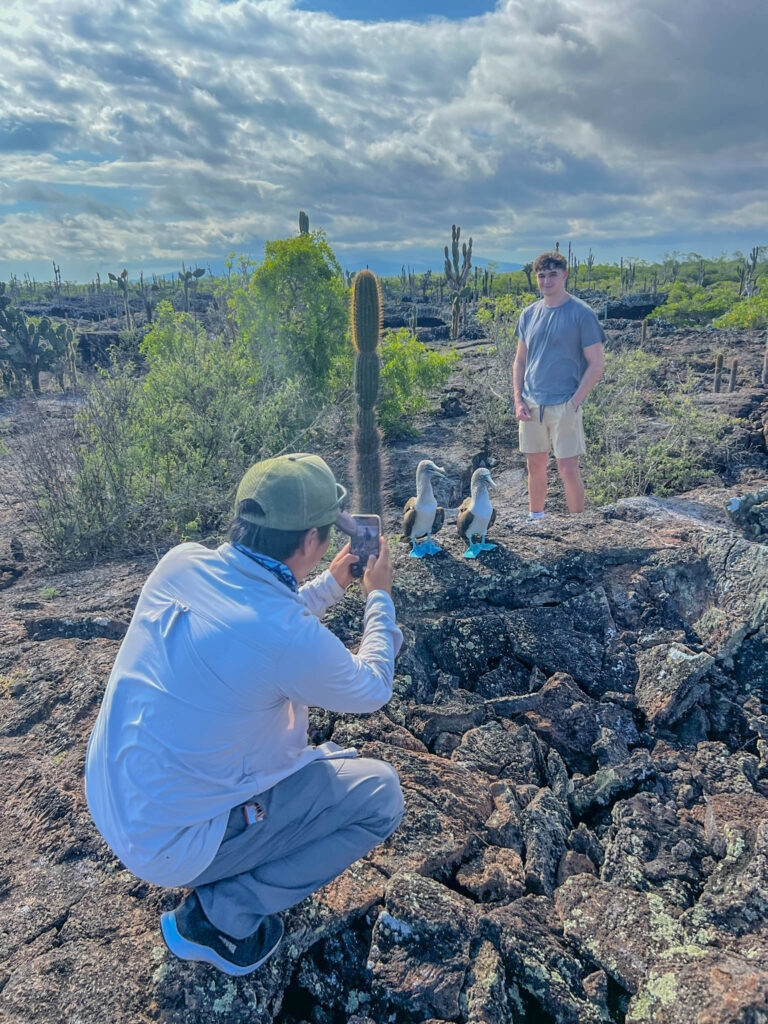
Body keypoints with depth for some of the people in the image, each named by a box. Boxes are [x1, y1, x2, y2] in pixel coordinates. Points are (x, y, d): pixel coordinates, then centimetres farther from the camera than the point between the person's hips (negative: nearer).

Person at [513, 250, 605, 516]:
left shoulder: (581, 313, -6)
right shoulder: (529, 314, 9)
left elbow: (596, 364, -6)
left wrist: (574, 402, -13)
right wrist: (518, 400, 2)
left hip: (564, 405, -5)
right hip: (531, 404, 5)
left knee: (568, 470, -4)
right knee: (535, 466, 13)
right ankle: (534, 519, 28)